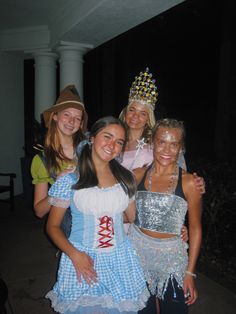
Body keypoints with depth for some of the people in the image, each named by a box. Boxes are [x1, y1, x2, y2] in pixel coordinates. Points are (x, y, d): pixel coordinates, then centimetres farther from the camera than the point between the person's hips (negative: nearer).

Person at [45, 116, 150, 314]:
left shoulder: (126, 178, 2)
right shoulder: (70, 180, -8)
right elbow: (53, 226, -3)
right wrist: (74, 254, -16)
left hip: (120, 260, 3)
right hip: (82, 259, -2)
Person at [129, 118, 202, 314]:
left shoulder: (189, 183, -10)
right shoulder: (137, 175, -2)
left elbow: (195, 228, -5)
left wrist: (190, 273, -5)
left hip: (171, 256, -2)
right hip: (136, 251, 2)